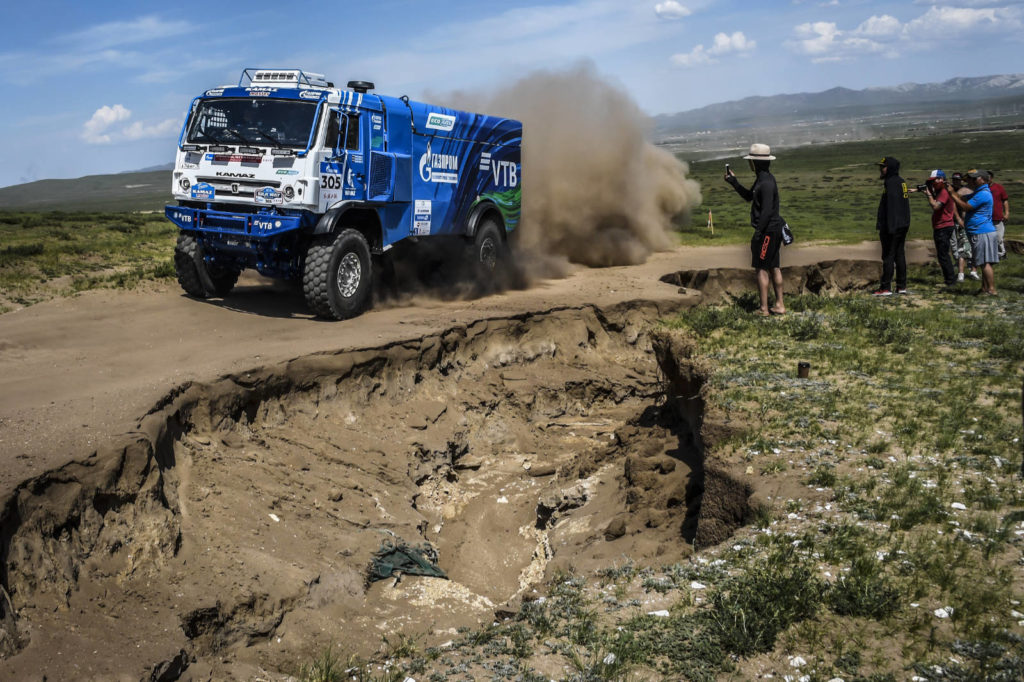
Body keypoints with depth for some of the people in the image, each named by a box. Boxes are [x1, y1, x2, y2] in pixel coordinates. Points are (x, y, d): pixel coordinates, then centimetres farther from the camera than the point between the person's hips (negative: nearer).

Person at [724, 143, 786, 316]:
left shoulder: (766, 183, -20)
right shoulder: (761, 178, 12)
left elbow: (767, 211, -24)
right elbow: (748, 196, 26)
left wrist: (758, 233, -23)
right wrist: (734, 182, 16)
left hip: (767, 230, -10)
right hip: (774, 229, 10)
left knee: (761, 269, -4)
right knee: (774, 267, 14)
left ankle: (763, 309, 1)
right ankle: (779, 305, 21)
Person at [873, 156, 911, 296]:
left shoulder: (891, 182, -14)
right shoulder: (901, 182, 17)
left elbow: (891, 206, -21)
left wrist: (889, 227, -24)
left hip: (892, 226, -10)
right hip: (903, 225, 10)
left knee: (888, 256, -8)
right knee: (900, 255, 12)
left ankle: (886, 288, -7)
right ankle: (901, 286, 15)